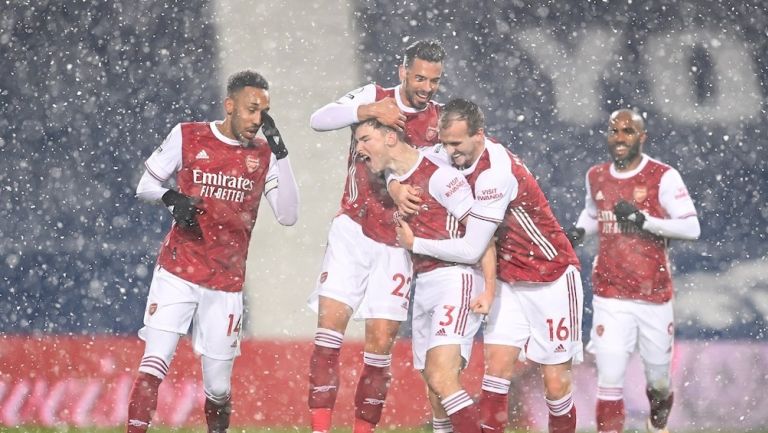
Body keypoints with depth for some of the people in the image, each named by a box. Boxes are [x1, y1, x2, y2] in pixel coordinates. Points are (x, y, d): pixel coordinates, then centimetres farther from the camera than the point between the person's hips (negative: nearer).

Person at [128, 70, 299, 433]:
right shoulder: (187, 137, -1)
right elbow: (145, 186, 7)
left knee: (218, 386, 4)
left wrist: (280, 155, -12)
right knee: (155, 363, -16)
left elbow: (288, 216, -6)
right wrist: (171, 198, -15)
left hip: (226, 284, 2)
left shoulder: (264, 156, 3)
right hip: (177, 274, -2)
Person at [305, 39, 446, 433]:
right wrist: (367, 111, -28)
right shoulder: (373, 97, 0)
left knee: (381, 342, -2)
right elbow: (318, 120, -14)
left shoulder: (441, 121, 4)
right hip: (353, 232, -1)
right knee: (331, 320, -13)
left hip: (396, 243, 1)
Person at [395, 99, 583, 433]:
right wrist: (395, 187, -11)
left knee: (556, 383, -5)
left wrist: (415, 243, -13)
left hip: (552, 281, -7)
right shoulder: (454, 153, -6)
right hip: (509, 280, 7)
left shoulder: (496, 173, -28)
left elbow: (471, 250, -25)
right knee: (497, 368, -9)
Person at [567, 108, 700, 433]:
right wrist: (579, 231, 7)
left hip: (654, 295, -2)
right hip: (611, 298, 2)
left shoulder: (663, 177, -7)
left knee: (658, 379, 12)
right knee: (610, 379, -11)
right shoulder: (596, 177, 7)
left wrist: (644, 220, -25)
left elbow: (691, 228, -14)